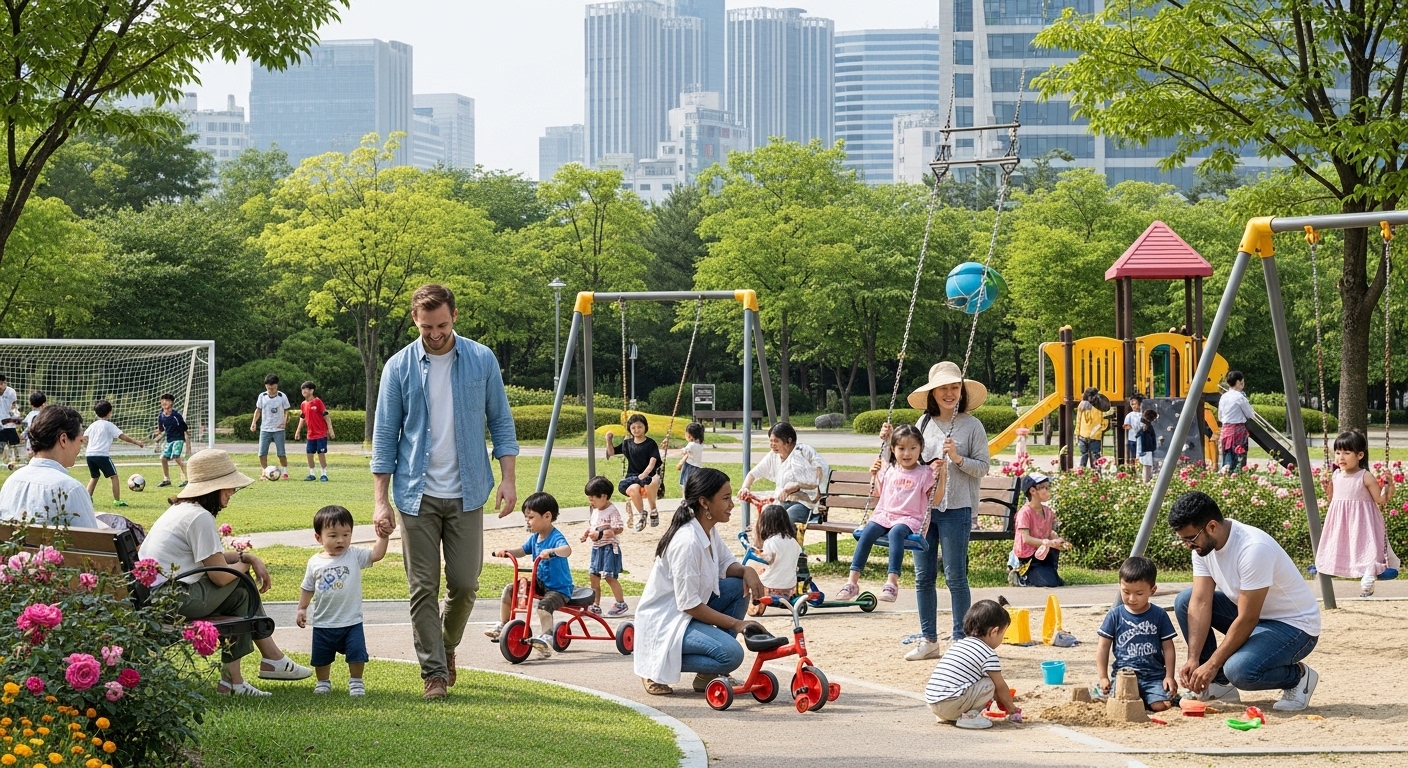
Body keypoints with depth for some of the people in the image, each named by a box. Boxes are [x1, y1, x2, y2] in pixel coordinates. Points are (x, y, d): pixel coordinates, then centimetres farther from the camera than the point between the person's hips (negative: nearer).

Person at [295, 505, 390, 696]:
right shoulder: (315, 563, -2)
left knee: (356, 655, -2)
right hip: (323, 623, 2)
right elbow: (307, 588, 9)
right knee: (321, 658, 14)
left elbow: (376, 554, -18)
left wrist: (382, 537, -30)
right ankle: (323, 682, 34)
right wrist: (302, 608, 5)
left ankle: (356, 682, 17)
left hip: (351, 622, -2)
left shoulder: (354, 556, -6)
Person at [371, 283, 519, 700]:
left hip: (466, 492, 1)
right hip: (417, 494, 0)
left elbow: (501, 421, 7)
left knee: (464, 583, 2)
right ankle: (434, 671, 6)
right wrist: (381, 500, -3)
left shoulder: (482, 361, 1)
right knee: (424, 588, -1)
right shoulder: (399, 367, -1)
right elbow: (385, 435, 2)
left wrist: (509, 478, -3)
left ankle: (447, 645, 29)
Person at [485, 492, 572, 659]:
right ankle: (502, 626, 10)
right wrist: (507, 552, -2)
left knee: (544, 605, -36)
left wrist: (551, 551, -61)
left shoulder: (556, 537, -21)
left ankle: (546, 638, -41)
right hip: (540, 582, 9)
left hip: (559, 588, -9)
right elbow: (523, 551, 18)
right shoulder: (534, 537, 6)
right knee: (510, 590, 2)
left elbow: (567, 550, -41)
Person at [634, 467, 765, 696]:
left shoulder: (709, 530, 2)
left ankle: (708, 674, 7)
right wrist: (736, 623, -17)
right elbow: (689, 605, -24)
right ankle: (657, 667, -6)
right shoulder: (687, 542, -27)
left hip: (689, 610, 10)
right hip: (664, 623, -10)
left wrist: (747, 571, -9)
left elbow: (726, 564, 15)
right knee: (731, 654, -24)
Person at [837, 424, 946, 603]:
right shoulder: (889, 471, 17)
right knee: (867, 531, -27)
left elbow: (935, 500, -2)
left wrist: (941, 476, -11)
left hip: (909, 519, -4)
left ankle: (892, 582, -45)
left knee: (896, 532, -38)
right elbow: (876, 492, 32)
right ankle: (853, 581, -30)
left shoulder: (925, 473, 5)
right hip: (884, 515, 4)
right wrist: (874, 474, 16)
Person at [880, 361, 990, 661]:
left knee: (955, 576, -2)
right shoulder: (925, 423, 11)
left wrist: (958, 458, -21)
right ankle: (928, 640, 16)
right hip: (921, 507, 5)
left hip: (955, 509, -5)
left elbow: (982, 467, -6)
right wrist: (891, 441, 7)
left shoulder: (972, 425, -3)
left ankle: (961, 640, 7)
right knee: (923, 576, 8)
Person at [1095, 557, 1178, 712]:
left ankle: (1142, 698, 11)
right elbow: (1103, 647, 7)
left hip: (1154, 675, 1)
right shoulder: (1115, 615, 3)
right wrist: (1103, 677, 1)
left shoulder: (1159, 615, 5)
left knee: (1161, 705, -23)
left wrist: (1169, 676, 0)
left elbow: (1168, 648, 8)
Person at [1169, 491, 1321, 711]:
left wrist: (1212, 664, -23)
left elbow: (1247, 620, -28)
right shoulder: (1203, 543, -7)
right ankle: (1219, 684, 4)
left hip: (1295, 625, -8)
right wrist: (1192, 660, -18)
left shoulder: (1253, 549, -32)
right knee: (1184, 602, -5)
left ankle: (1299, 677, -1)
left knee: (1239, 670, -32)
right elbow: (1200, 603, -9)